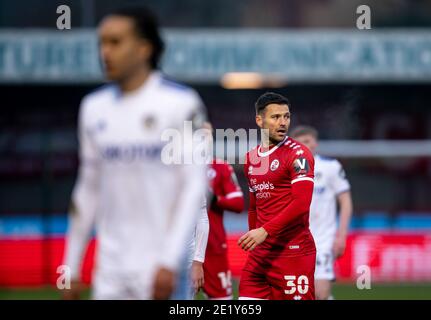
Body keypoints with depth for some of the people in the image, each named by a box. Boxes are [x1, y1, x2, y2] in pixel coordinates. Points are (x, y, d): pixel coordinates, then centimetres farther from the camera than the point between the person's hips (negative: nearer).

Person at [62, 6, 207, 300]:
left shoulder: (181, 104, -6)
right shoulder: (94, 107, 11)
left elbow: (194, 187, -9)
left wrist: (169, 263, -17)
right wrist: (71, 267, 14)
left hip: (160, 266, -5)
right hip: (110, 272, 5)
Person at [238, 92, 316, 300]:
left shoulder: (298, 154, -6)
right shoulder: (251, 158, 15)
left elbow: (301, 204, -17)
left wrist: (265, 231, -22)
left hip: (293, 251, -6)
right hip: (259, 253, 6)